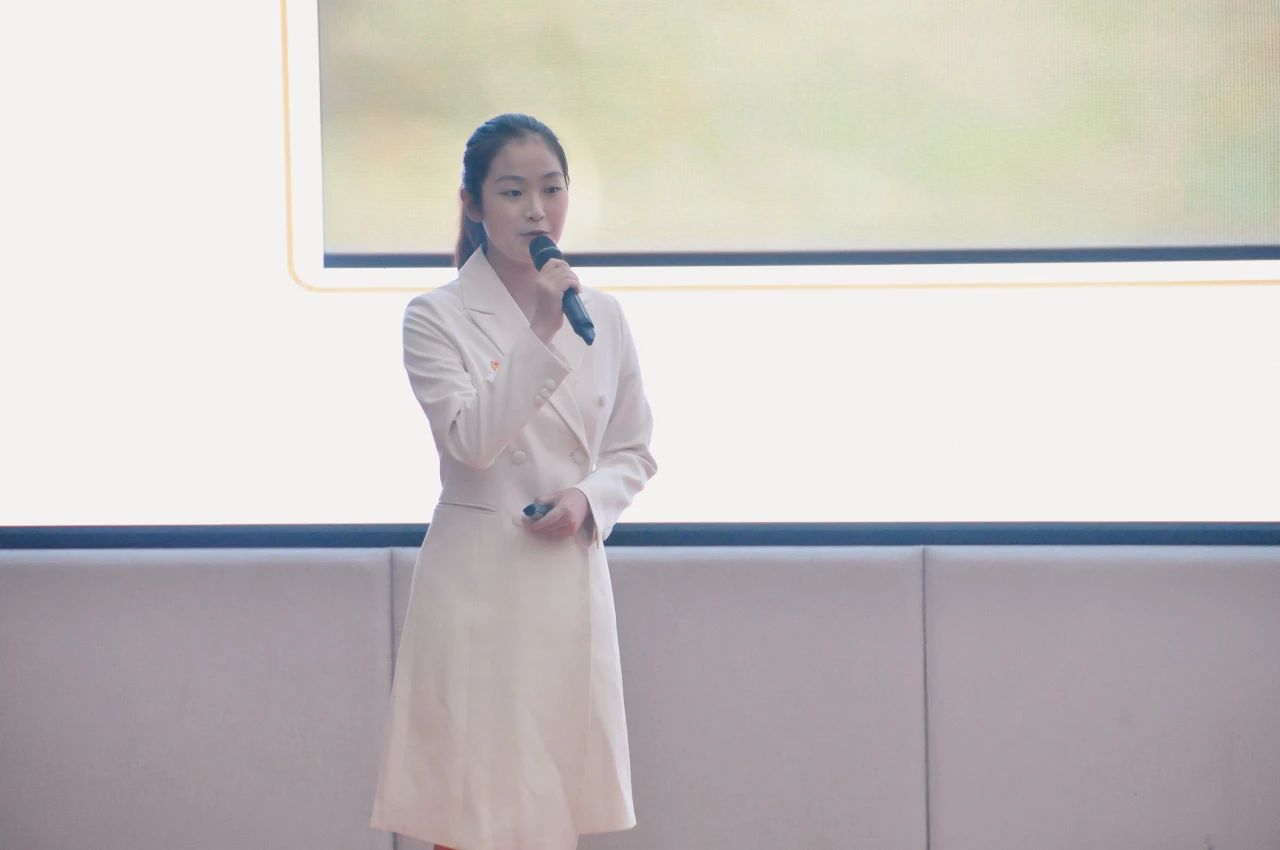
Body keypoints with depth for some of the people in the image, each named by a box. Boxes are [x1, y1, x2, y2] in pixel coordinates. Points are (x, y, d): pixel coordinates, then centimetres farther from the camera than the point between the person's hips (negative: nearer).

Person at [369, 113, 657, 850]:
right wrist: (544, 335, -24)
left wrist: (589, 499, -9)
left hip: (571, 574, 4)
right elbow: (470, 441, -18)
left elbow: (634, 451, 12)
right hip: (479, 577, -4)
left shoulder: (601, 315, 7)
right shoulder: (438, 317, -5)